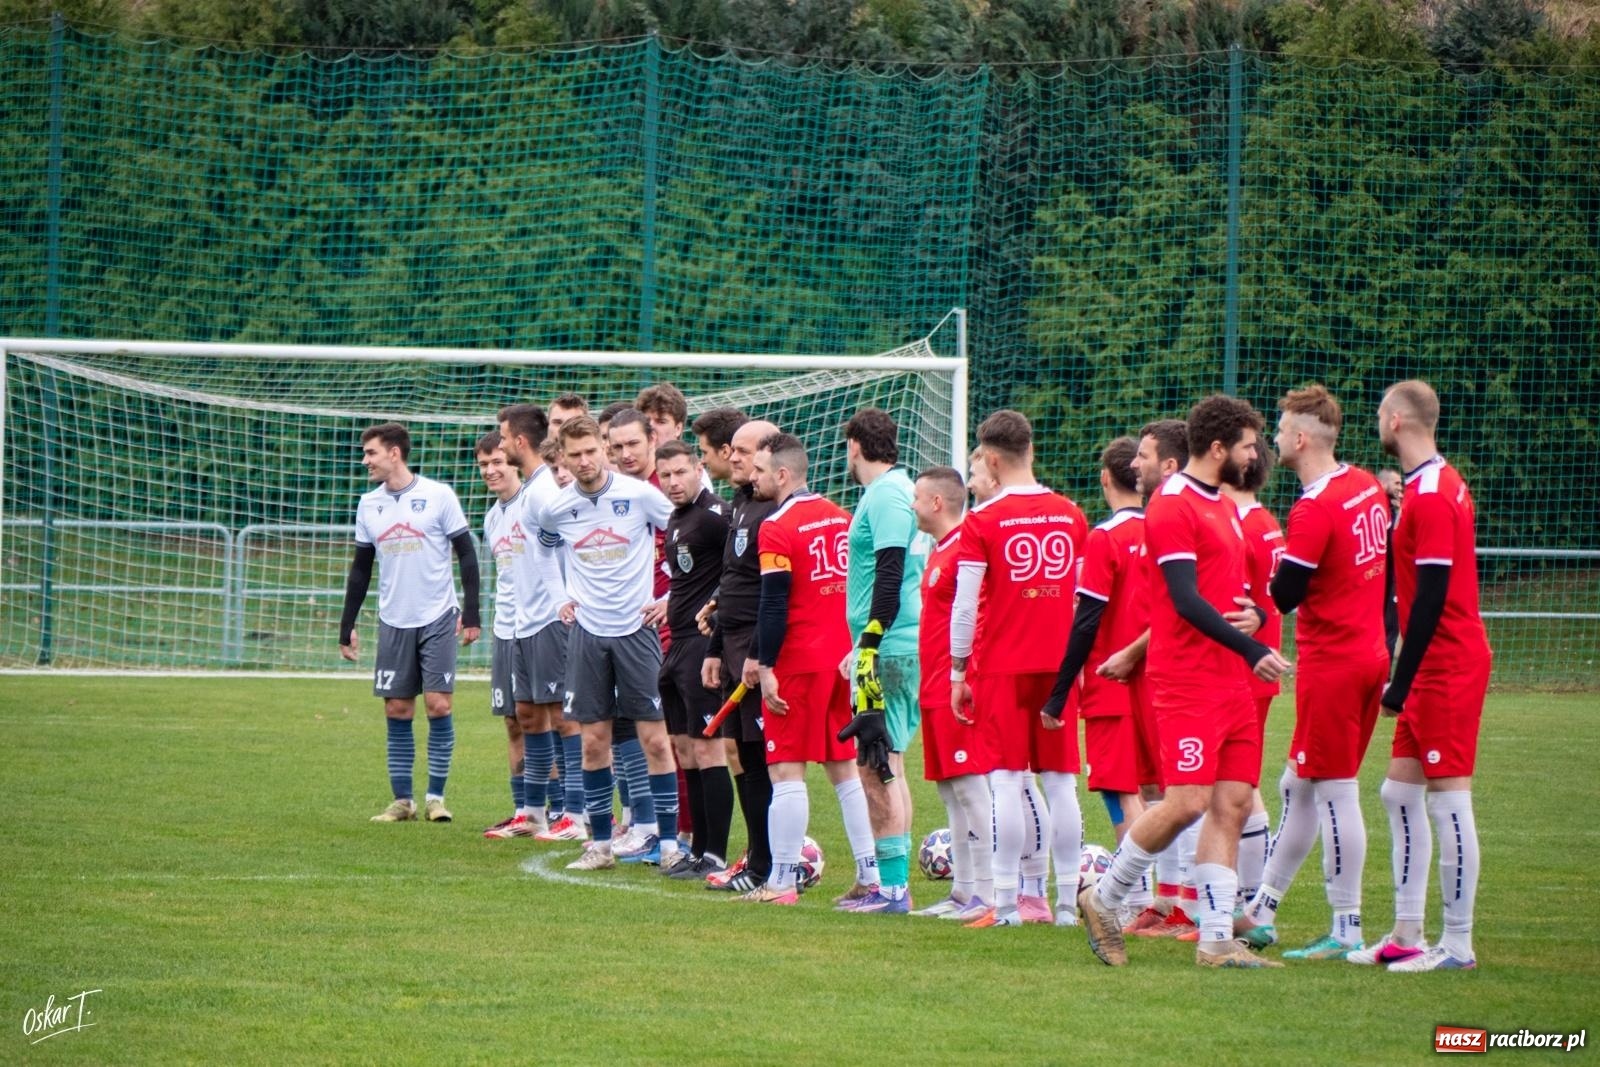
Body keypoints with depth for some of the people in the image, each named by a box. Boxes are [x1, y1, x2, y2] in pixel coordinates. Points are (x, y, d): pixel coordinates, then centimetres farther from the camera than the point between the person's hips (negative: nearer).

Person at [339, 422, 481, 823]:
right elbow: (360, 568, 15)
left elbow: (466, 554, -2)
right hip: (394, 622, 4)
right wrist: (347, 626, 13)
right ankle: (403, 800, 7)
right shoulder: (369, 505, 8)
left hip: (438, 619, -4)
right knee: (397, 711, 2)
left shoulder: (438, 496, -5)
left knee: (438, 704, -7)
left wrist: (470, 612, -8)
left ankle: (436, 797, 1)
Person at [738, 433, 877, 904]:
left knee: (787, 771, -4)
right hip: (843, 660, 7)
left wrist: (766, 667, -14)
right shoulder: (840, 517, 10)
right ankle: (869, 873, 11)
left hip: (798, 665, -7)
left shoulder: (777, 529, -13)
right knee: (845, 768, 12)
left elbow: (773, 607, -17)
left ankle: (782, 880, -5)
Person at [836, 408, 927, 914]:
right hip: (893, 647, 10)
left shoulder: (886, 496, -13)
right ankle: (892, 884, 18)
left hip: (890, 647, -10)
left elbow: (890, 578, -20)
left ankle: (891, 887, -7)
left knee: (877, 764, -8)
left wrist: (870, 648, -21)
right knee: (883, 765, 14)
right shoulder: (895, 491, 17)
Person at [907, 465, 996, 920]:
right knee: (950, 791, 11)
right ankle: (962, 892, 15)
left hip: (957, 692, -10)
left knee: (970, 789, -10)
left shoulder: (965, 549, -13)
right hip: (936, 691, 10)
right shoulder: (939, 551, 18)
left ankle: (986, 895, -10)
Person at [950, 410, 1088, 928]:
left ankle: (1007, 900, -5)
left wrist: (957, 672, 0)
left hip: (1002, 667, -4)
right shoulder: (1071, 516, 6)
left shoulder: (982, 521, -7)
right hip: (1059, 665, 4)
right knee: (1061, 780, 6)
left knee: (1008, 780, -2)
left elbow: (965, 606, -8)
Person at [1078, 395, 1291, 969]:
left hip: (1232, 682, 9)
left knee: (1232, 805, 3)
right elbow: (1186, 600, -17)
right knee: (1186, 803, -13)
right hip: (1187, 683, -9)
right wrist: (1250, 648, -21)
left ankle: (1217, 939, 3)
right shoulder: (1172, 505, -10)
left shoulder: (1225, 508, 19)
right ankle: (1103, 900, 5)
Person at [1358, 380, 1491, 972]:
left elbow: (1431, 597, -20)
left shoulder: (1431, 496, -17)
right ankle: (1406, 934, 17)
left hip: (1446, 667, -10)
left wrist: (1402, 681, -18)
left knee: (1448, 801, -6)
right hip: (1438, 671, 10)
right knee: (1400, 793, 13)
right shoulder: (1438, 485, 14)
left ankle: (1458, 945, -4)